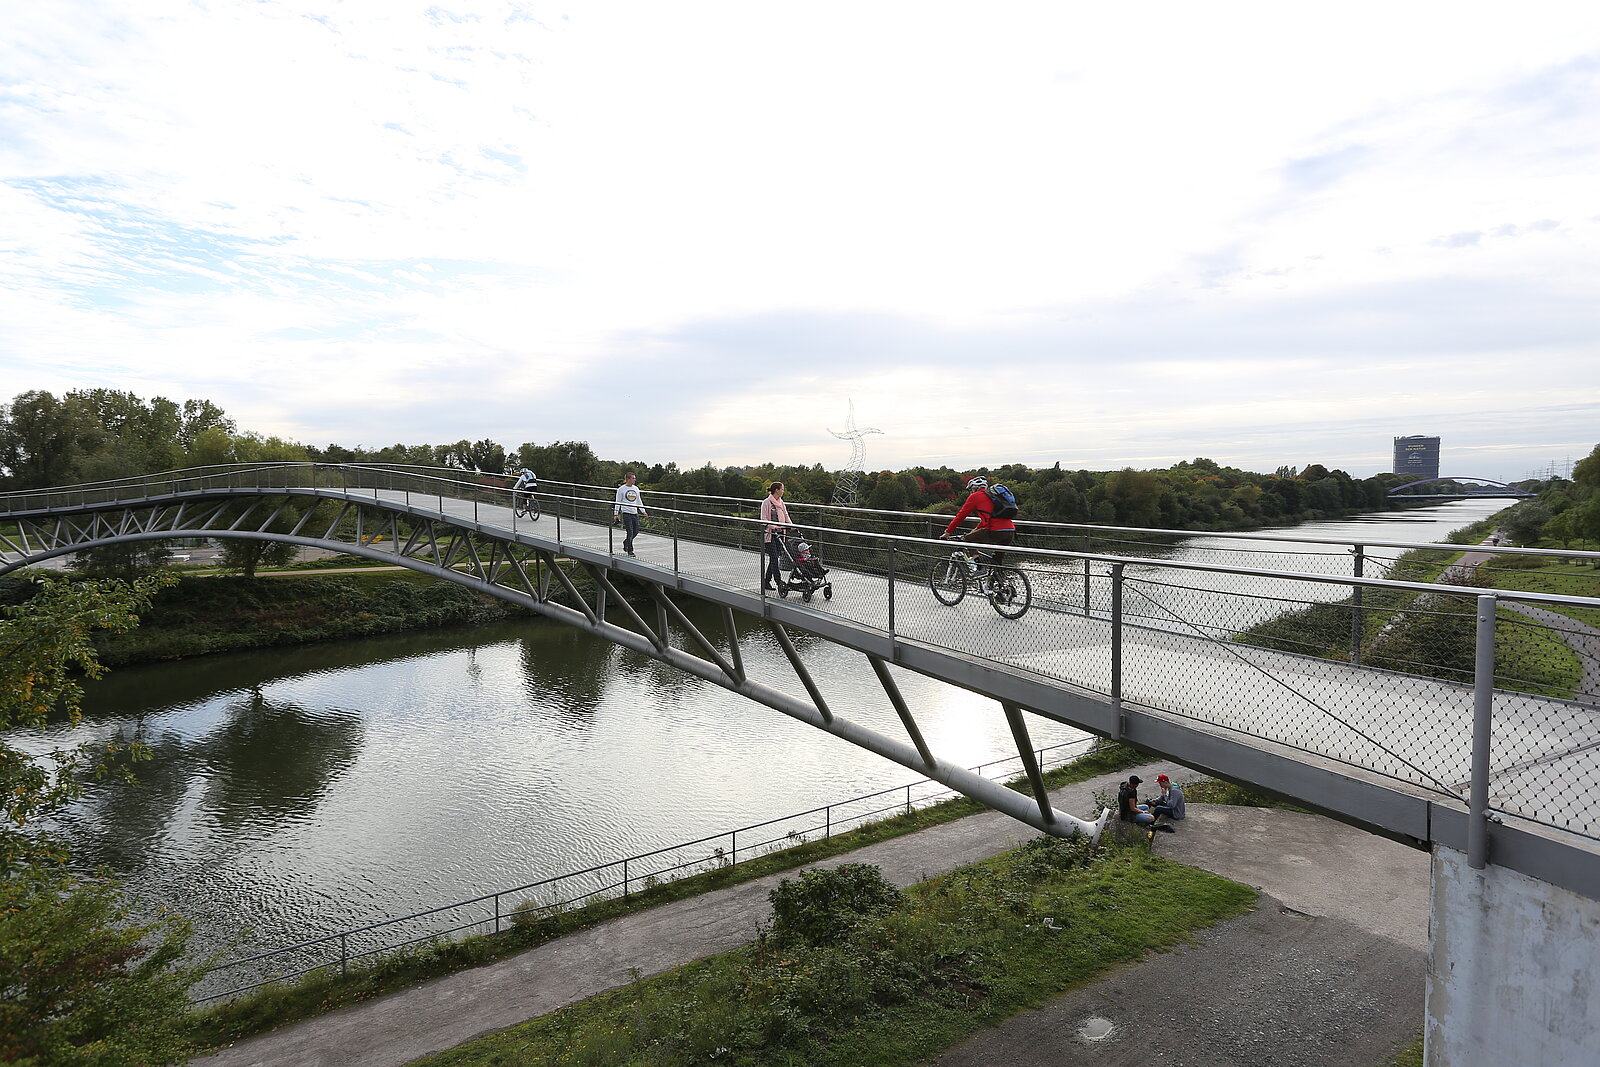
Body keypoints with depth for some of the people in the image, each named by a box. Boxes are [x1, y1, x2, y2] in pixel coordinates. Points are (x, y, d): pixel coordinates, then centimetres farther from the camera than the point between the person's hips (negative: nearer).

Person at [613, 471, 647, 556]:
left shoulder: (636, 488, 12)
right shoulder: (621, 489, -3)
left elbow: (639, 501, 21)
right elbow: (618, 502, -1)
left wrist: (643, 511, 17)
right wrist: (616, 514, -4)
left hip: (635, 513, 5)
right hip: (626, 513, -5)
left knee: (636, 532, 5)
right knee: (630, 532, -8)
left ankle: (626, 542, 32)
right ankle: (630, 550, 4)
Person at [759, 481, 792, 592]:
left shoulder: (781, 502, 13)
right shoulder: (766, 502, -8)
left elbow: (786, 515, 11)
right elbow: (763, 519, -11)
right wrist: (774, 526, -25)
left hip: (779, 534, 7)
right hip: (769, 534, -7)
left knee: (774, 558, 8)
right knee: (774, 558, -10)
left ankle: (766, 581, 17)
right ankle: (778, 581, -11)